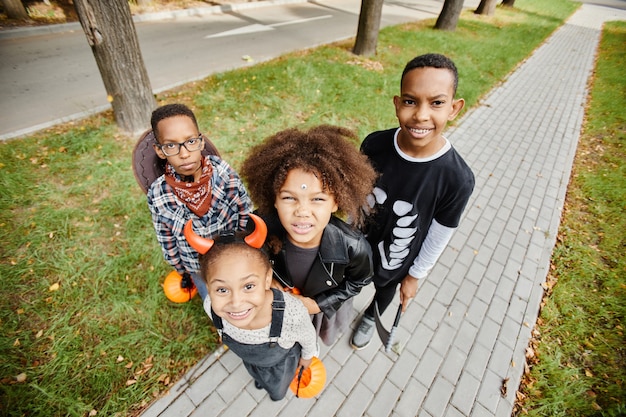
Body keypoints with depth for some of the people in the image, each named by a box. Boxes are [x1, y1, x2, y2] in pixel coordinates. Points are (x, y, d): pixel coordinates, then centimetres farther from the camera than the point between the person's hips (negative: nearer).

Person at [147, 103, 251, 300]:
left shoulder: (223, 171, -23)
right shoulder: (158, 195, -22)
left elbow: (246, 213, -10)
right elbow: (168, 243, -6)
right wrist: (184, 273, 6)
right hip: (200, 269, 0)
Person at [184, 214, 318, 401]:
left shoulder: (292, 314, -48)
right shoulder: (210, 306, -37)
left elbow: (309, 338, -22)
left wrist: (307, 356, -2)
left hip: (283, 360, -1)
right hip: (248, 359, 2)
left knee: (278, 392, 32)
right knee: (257, 375, 37)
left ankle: (278, 389, 69)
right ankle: (262, 378, 73)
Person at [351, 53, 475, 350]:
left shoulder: (457, 179, -31)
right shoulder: (374, 144, -25)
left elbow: (439, 236, -15)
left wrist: (415, 275, -2)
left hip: (395, 263, -1)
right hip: (356, 244, 2)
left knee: (383, 292, 31)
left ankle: (369, 319, 66)